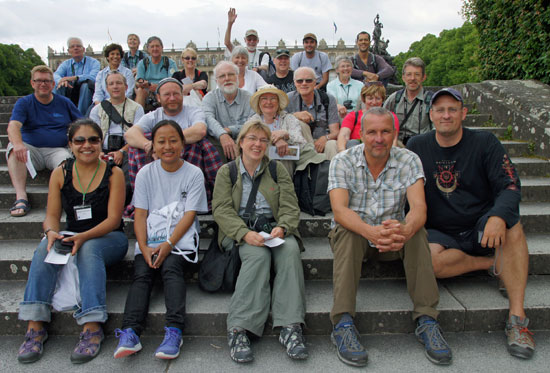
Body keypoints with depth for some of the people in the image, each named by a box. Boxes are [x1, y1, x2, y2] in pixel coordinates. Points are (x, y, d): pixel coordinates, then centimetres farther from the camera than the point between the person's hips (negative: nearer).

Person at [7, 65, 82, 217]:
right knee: (13, 149, -32)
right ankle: (21, 197, -39)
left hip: (57, 150, 0)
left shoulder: (64, 102, 14)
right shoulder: (24, 103, 9)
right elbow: (13, 126, -9)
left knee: (67, 162, -34)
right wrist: (18, 144, -33)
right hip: (31, 149, 0)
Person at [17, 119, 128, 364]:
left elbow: (113, 219, -10)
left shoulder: (113, 173, -4)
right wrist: (51, 232, -21)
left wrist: (84, 237, -26)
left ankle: (92, 328, -37)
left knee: (89, 249, -35)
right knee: (45, 248, -27)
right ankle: (35, 326, -28)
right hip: (72, 238, 3)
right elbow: (52, 215, 3)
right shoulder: (60, 174, 6)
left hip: (108, 238, -3)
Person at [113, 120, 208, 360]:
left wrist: (169, 244, -15)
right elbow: (140, 215, 5)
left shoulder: (193, 173, 4)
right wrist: (144, 248, -11)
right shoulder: (145, 174, 10)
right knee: (142, 274, -21)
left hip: (180, 239, -2)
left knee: (171, 268, -28)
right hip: (150, 240, 2)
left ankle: (174, 331, -36)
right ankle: (130, 333, -32)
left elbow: (189, 215, -2)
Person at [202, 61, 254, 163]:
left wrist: (230, 130, -17)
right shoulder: (210, 98, 6)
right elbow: (209, 119, -15)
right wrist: (223, 135, -35)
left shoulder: (249, 98, 7)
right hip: (217, 142, -1)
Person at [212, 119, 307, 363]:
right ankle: (238, 329, -36)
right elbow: (222, 209, -2)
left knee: (290, 249, -31)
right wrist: (245, 233, -20)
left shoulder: (277, 169, 14)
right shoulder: (226, 172, 10)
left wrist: (282, 228, -16)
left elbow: (290, 207, 6)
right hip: (239, 231, -1)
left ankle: (290, 327, -35)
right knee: (258, 254, -34)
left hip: (273, 228, 2)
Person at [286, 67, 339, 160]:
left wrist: (325, 138, -28)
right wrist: (295, 115, -27)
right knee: (300, 124, -28)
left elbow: (335, 132, -6)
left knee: (332, 144, -33)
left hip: (323, 142, -1)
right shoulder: (289, 99, -1)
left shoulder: (328, 99, -1)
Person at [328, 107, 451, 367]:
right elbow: (339, 209, -25)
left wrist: (405, 230, -46)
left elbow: (418, 207, -21)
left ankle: (426, 321, -26)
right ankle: (343, 324, -37)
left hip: (393, 237, 1)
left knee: (417, 230, -27)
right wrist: (371, 231, -46)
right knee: (347, 230, -33)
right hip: (353, 234, -1)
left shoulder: (408, 160, -7)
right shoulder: (342, 162, -11)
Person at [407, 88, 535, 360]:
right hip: (440, 233, 0)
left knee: (511, 224, -33)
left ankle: (517, 317, -26)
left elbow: (510, 186, -9)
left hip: (481, 227, 0)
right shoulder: (417, 147, 2)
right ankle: (495, 264, -9)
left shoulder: (485, 143, -1)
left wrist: (498, 217, -31)